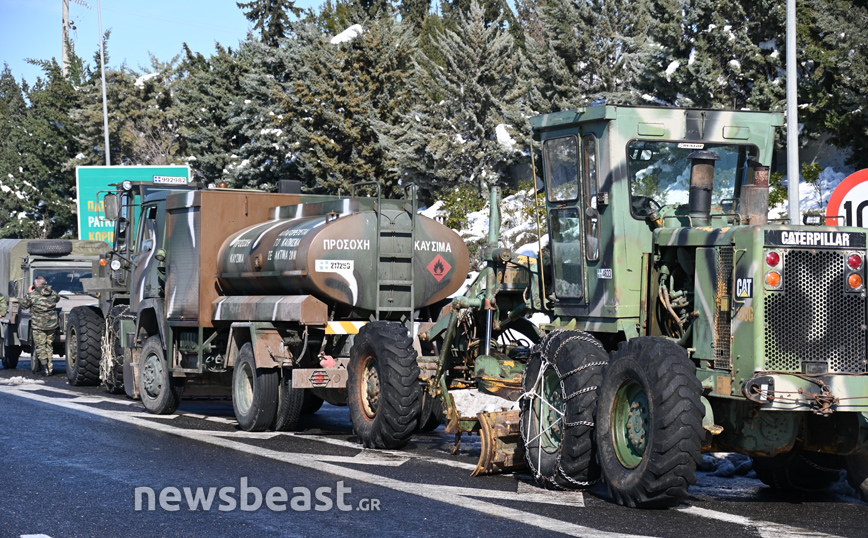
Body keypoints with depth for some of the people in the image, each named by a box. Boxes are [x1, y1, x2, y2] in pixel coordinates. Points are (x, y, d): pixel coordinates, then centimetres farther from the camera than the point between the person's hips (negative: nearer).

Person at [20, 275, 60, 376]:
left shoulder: (32, 295, -10)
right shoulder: (53, 293, 1)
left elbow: (23, 305, 4)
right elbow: (58, 298, 25)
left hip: (38, 326, -4)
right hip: (52, 325, 4)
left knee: (40, 346, 3)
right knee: (49, 345, 14)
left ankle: (45, 368, -8)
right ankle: (50, 368, 14)